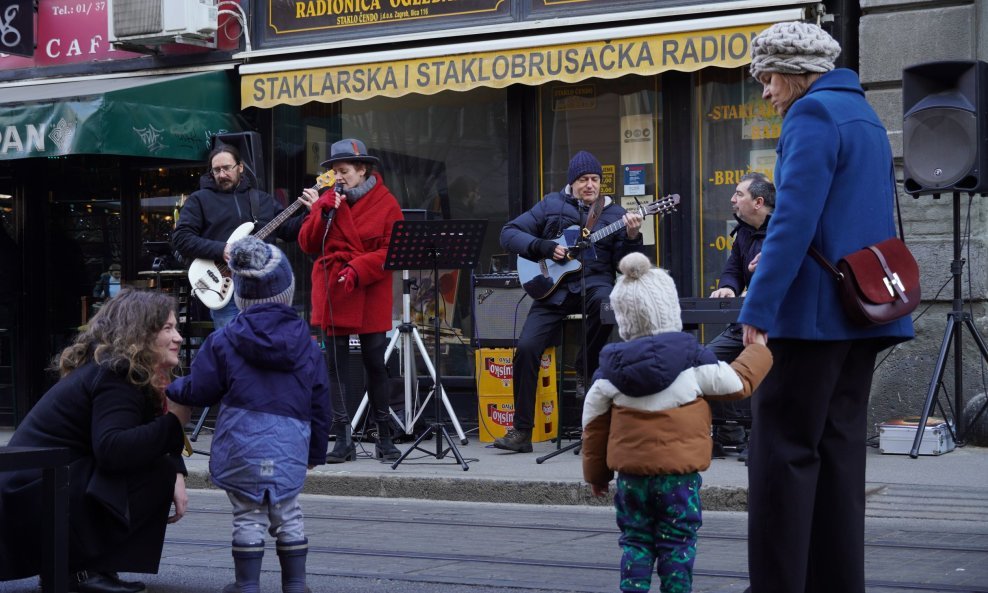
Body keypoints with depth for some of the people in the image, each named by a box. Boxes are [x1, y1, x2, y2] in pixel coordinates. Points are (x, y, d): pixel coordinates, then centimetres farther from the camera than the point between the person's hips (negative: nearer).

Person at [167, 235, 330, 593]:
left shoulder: (224, 342, -4)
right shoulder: (307, 346, 4)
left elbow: (197, 391, 0)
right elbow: (319, 403, 8)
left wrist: (170, 389, 23)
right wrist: (316, 451, 19)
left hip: (242, 443, -2)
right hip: (291, 447, 2)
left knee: (249, 516, 6)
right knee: (288, 515, 14)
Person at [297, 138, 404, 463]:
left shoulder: (386, 203, -1)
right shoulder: (328, 200, 9)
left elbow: (392, 250, -7)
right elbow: (308, 244, 4)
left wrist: (358, 269, -19)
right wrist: (323, 213, -10)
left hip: (370, 297, -3)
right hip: (332, 295, 3)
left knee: (375, 364, 3)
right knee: (336, 366, 2)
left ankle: (385, 438, 13)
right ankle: (343, 440, 6)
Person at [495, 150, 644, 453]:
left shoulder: (614, 214, 10)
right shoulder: (551, 205, 9)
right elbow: (509, 233, 5)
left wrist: (632, 238, -14)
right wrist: (544, 247, -8)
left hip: (593, 281, 0)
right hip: (554, 288, 1)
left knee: (605, 300, -38)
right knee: (526, 346, -18)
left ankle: (586, 371, -12)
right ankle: (521, 432, -10)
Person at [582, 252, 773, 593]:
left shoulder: (611, 364, 0)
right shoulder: (692, 357, -8)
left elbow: (594, 421, 5)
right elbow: (738, 383, 3)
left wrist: (596, 473, 16)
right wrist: (759, 349, 21)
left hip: (630, 473, 2)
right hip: (679, 472, -2)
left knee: (635, 542, 12)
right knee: (677, 544, 6)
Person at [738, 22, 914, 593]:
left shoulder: (813, 114, -11)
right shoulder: (867, 116, 18)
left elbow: (794, 219, -20)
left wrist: (758, 307, -21)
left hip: (812, 311, -9)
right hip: (863, 313, 9)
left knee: (784, 451, -6)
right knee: (839, 449, 10)